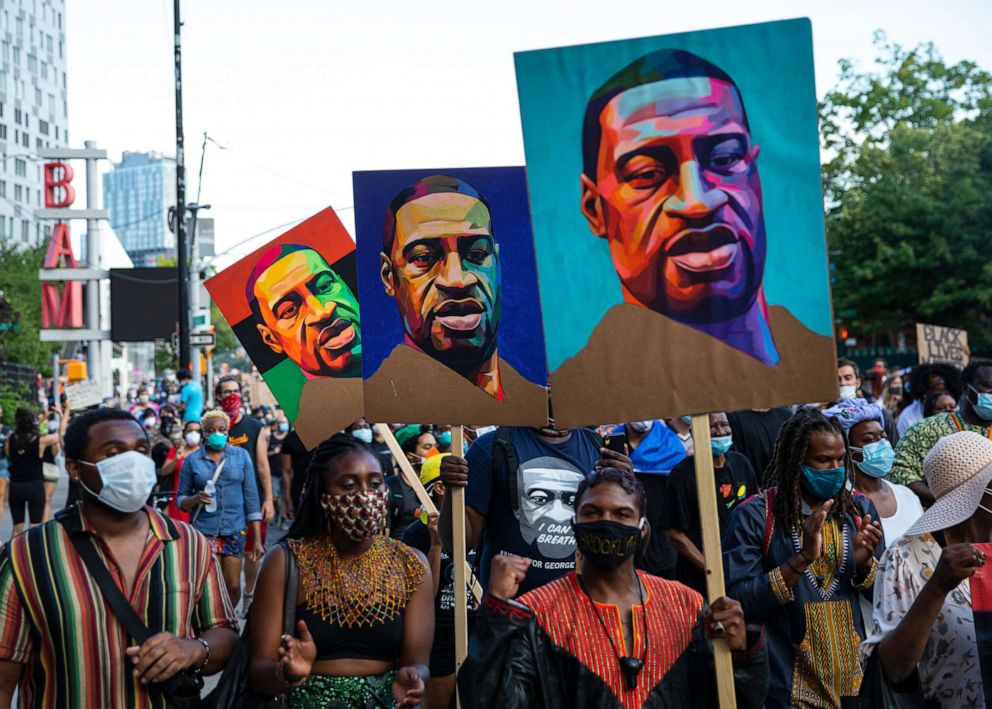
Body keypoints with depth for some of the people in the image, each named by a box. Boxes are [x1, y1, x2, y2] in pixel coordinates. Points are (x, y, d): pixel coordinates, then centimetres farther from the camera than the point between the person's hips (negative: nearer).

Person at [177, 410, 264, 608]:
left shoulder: (241, 456, 3)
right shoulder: (192, 460, 1)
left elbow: (251, 497, 3)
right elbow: (180, 499, 7)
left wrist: (257, 539, -1)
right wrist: (196, 499, -17)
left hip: (234, 530, 1)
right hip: (204, 530, -1)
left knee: (233, 586, 4)